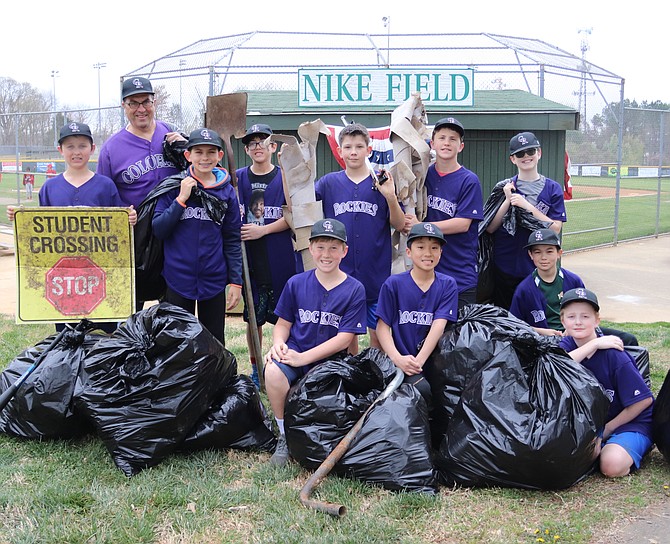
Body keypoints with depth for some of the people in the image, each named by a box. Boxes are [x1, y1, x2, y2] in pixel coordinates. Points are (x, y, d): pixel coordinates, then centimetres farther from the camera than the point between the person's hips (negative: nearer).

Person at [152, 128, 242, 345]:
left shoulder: (227, 191, 4)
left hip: (214, 281, 2)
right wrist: (181, 199, -15)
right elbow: (158, 230, -6)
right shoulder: (174, 186, -1)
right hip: (179, 279, -1)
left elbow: (232, 241, 6)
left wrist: (236, 281, 1)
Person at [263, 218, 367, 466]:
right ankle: (284, 436, -10)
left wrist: (304, 357, -16)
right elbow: (283, 323, 12)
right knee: (273, 371, -32)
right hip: (294, 353, 1)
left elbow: (344, 339, -8)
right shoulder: (296, 283, 5)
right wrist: (278, 343, -12)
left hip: (328, 361, -1)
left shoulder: (354, 289, -3)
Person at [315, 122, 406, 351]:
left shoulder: (382, 182, 1)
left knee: (378, 332, 5)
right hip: (340, 272, 1)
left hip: (376, 273, -1)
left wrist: (391, 197, -19)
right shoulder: (329, 182, 5)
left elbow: (400, 225, -2)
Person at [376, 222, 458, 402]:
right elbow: (382, 326, -1)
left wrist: (418, 361, -20)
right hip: (403, 359, -2)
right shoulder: (394, 284, 1)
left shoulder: (448, 285, 4)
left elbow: (438, 326, -7)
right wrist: (397, 358, -19)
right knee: (421, 387, -30)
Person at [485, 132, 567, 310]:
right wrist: (508, 201, -13)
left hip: (539, 268, -1)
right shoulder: (505, 187, 6)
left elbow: (555, 229, -5)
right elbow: (490, 228, -1)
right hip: (505, 268, 1)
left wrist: (528, 206, -14)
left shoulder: (553, 188, 4)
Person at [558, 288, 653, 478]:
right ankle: (599, 446, 3)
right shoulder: (567, 345, -6)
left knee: (612, 465, -32)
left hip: (632, 420, -5)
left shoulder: (614, 355, -20)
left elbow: (644, 400, -15)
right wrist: (593, 344, -30)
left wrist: (608, 428, -10)